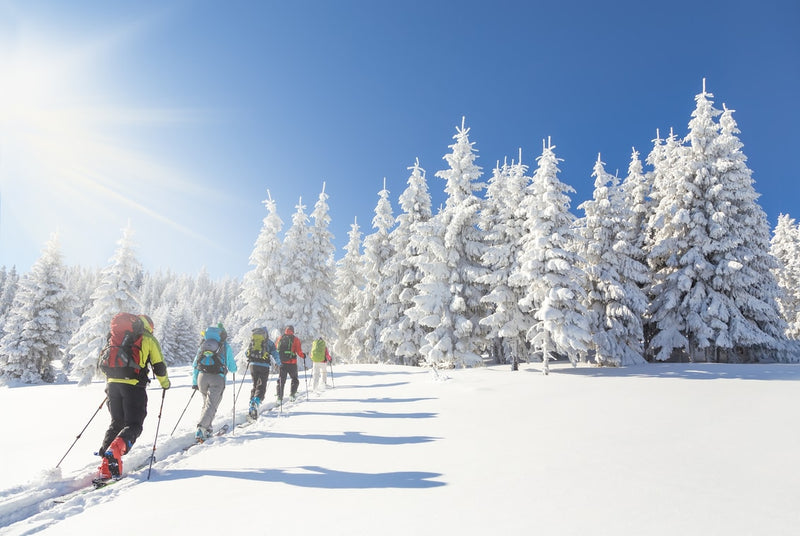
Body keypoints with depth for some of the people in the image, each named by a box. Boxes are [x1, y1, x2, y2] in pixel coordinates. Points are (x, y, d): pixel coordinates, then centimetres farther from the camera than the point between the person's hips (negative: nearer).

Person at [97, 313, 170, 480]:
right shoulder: (149, 339, 7)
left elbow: (103, 363, 23)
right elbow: (159, 365, 4)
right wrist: (165, 383, 20)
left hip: (112, 383, 5)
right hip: (134, 385, -5)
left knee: (117, 423, 18)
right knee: (134, 425, 0)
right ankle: (114, 452, -27)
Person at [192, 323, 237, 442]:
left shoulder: (203, 345, 19)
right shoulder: (226, 346, 9)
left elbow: (195, 365, 19)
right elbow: (232, 368, 10)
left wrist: (194, 382, 25)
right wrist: (234, 365, 33)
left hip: (202, 376, 4)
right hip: (217, 378, -4)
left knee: (206, 402, 22)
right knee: (211, 405, -5)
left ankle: (207, 428, 20)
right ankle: (201, 429, -21)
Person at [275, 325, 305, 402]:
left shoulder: (280, 338, 7)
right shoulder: (295, 339, -4)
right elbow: (299, 351, -8)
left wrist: (277, 360, 24)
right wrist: (303, 356, 11)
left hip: (281, 363, 3)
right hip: (291, 363, -3)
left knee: (281, 380, 11)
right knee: (295, 379, 15)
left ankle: (279, 397, 3)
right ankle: (292, 394, 1)